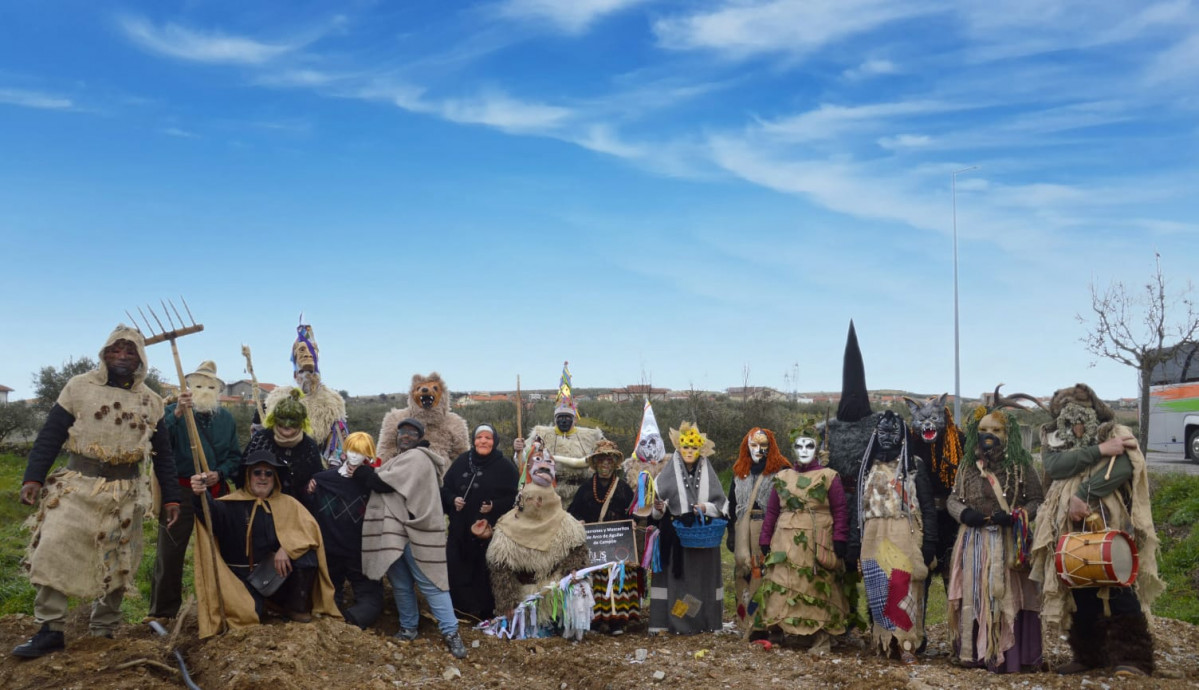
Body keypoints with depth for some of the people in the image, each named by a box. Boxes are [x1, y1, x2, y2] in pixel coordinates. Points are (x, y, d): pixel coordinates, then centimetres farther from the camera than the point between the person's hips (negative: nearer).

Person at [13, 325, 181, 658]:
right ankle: (50, 630, -3)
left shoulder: (150, 402, 6)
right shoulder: (79, 387, 0)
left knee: (117, 563, 7)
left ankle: (104, 631, 20)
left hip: (124, 494, 2)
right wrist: (33, 478, -13)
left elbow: (163, 454, 11)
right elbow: (49, 436, -3)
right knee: (52, 553, -12)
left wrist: (171, 498, 7)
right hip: (77, 485, -2)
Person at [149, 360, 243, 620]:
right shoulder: (173, 412, -4)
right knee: (169, 553, -2)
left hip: (214, 493, 4)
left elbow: (235, 456, 10)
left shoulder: (226, 418, 9)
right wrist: (177, 414, -34)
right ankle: (162, 613, 9)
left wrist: (219, 473, -8)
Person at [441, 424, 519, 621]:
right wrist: (453, 500, -6)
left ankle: (485, 612, 13)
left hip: (490, 531, -3)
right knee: (457, 572, 1)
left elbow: (514, 497, -4)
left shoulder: (505, 466, -1)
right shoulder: (461, 462, 9)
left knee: (486, 574, -1)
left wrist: (494, 506, -18)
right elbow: (445, 489, 14)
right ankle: (460, 610, 14)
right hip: (460, 530, 3)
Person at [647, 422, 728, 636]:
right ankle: (673, 621, 0)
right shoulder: (669, 473, 1)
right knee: (675, 575, -4)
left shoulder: (707, 472, 7)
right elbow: (659, 502, -1)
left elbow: (721, 503, 7)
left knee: (703, 575, 5)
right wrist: (659, 508, -23)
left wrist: (706, 507, -12)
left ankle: (704, 620, 13)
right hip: (675, 534, -2)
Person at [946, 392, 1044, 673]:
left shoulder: (1021, 466, -2)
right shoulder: (968, 467, 8)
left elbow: (1037, 501, -1)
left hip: (1008, 543, -3)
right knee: (973, 596, 7)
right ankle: (975, 652, 17)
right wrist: (964, 513, -7)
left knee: (1006, 596, -3)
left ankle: (1008, 656, 5)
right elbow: (952, 499, 14)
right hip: (974, 542, 4)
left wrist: (1015, 516, -17)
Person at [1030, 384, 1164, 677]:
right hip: (1071, 529, 4)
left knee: (1118, 589, -11)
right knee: (1079, 592, 7)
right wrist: (1099, 450, -16)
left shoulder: (1115, 434, 3)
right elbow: (1055, 466, -10)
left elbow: (1122, 469, -16)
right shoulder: (1053, 441, 12)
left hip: (1110, 524, -3)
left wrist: (1083, 495, -20)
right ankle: (1087, 654, 17)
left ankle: (1130, 657, -10)